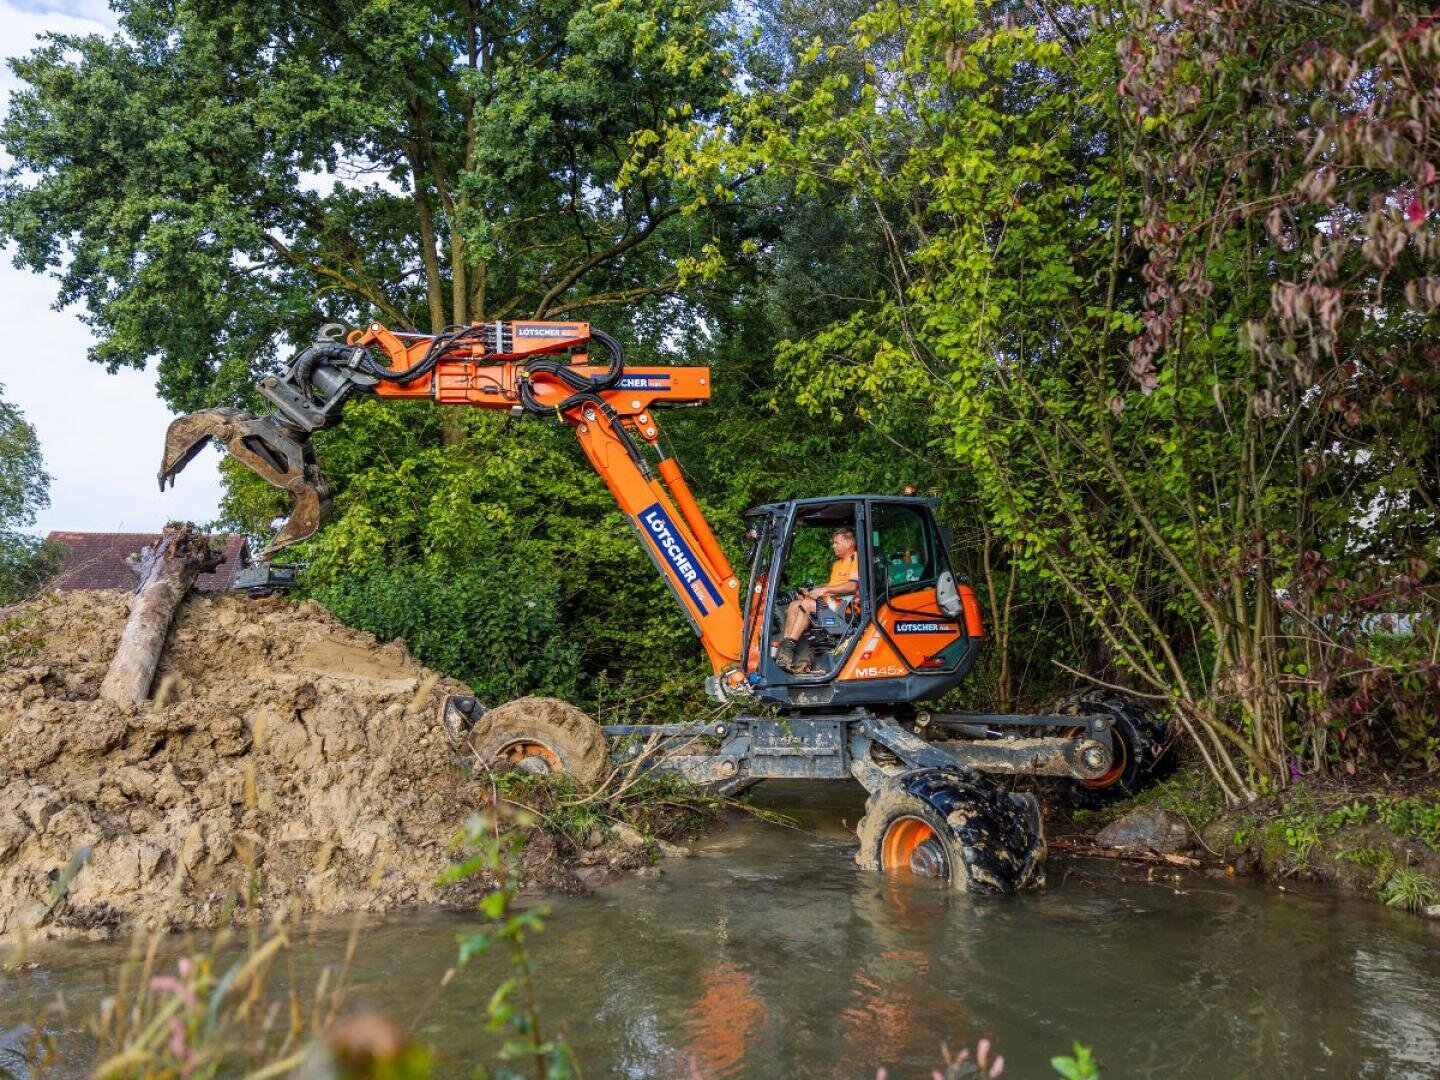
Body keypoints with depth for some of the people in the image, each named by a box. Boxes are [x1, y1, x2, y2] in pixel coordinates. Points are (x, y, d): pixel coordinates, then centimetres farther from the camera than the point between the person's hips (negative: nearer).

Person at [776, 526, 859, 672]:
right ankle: (785, 645, -18)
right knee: (794, 605, -7)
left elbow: (852, 586, -19)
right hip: (830, 600, 10)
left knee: (806, 604, -27)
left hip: (845, 603, -10)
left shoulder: (856, 559, -5)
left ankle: (788, 647, -30)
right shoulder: (837, 563, 28)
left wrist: (825, 590, -18)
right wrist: (811, 591, 13)